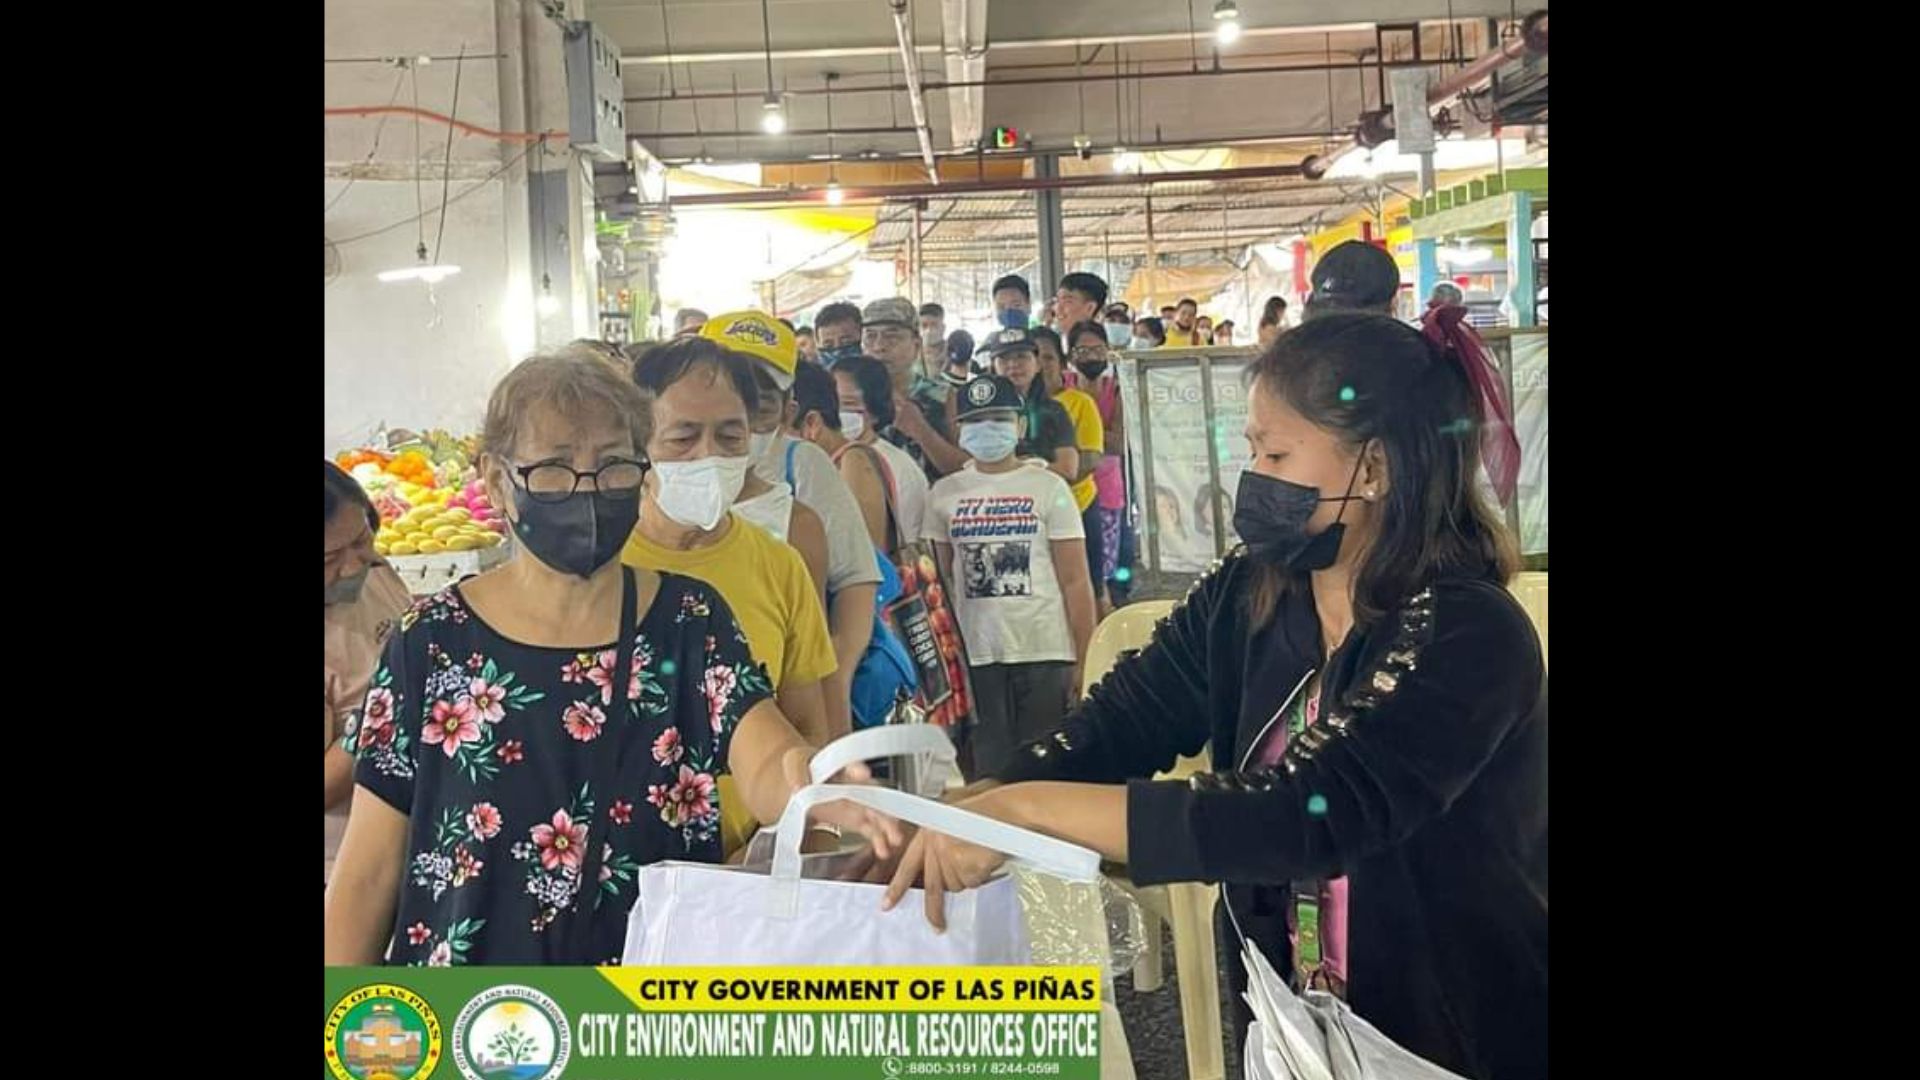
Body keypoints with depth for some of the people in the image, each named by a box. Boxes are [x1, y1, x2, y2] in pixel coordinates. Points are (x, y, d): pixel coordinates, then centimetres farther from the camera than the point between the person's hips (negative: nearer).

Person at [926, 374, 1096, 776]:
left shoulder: (1048, 488, 3)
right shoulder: (945, 494, 9)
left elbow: (1076, 583, 0)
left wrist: (1085, 661, -6)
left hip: (1044, 654, -2)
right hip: (975, 658, 2)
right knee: (988, 770, 6)